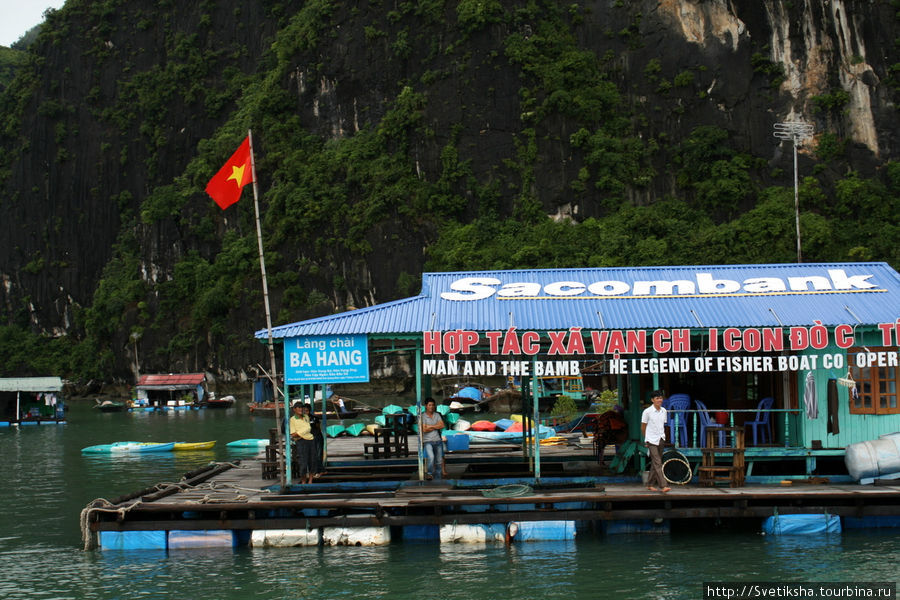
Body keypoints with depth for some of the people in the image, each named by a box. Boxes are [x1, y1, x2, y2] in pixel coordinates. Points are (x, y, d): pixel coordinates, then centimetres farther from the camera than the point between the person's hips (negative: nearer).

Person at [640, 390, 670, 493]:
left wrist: (663, 436, 16)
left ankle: (650, 484, 20)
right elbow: (643, 427, -1)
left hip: (661, 440, 6)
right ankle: (663, 486, -18)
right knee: (657, 463, -12)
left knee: (655, 463, 11)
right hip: (651, 441, -6)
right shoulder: (647, 412, -10)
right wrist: (645, 440, 5)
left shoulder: (663, 411, 7)